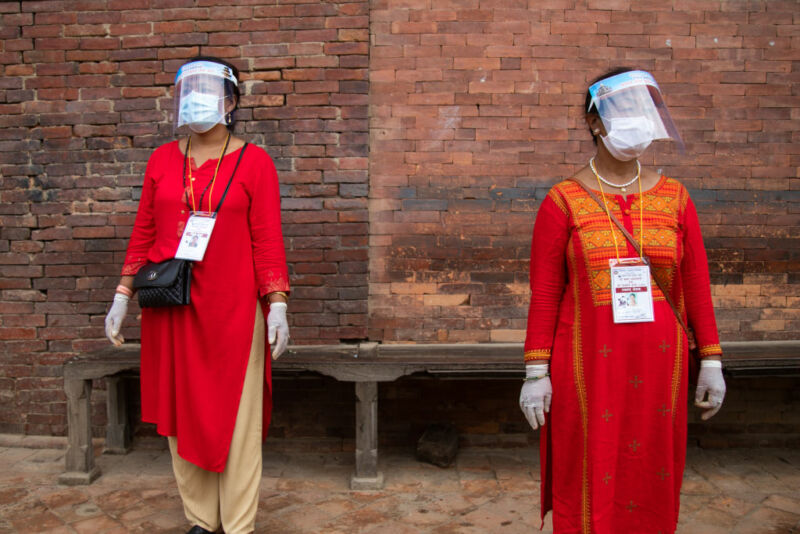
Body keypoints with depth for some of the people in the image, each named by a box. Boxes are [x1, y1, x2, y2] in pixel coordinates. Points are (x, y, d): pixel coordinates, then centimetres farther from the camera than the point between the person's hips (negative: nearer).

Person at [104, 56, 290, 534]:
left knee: (236, 419, 2)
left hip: (232, 310, -4)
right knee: (181, 413, 11)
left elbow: (267, 239, -4)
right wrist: (123, 296, 9)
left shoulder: (253, 162, 0)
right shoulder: (162, 159, 10)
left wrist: (277, 305, -10)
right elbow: (144, 233, 12)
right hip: (171, 312, 4)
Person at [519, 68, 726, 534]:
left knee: (651, 481, 12)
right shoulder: (563, 202, -2)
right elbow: (544, 294, -3)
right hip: (586, 368, -2)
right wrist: (536, 372, -6)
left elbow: (696, 285, 9)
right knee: (587, 483, 5)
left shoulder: (673, 197, 7)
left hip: (658, 367, 3)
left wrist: (711, 360, 7)